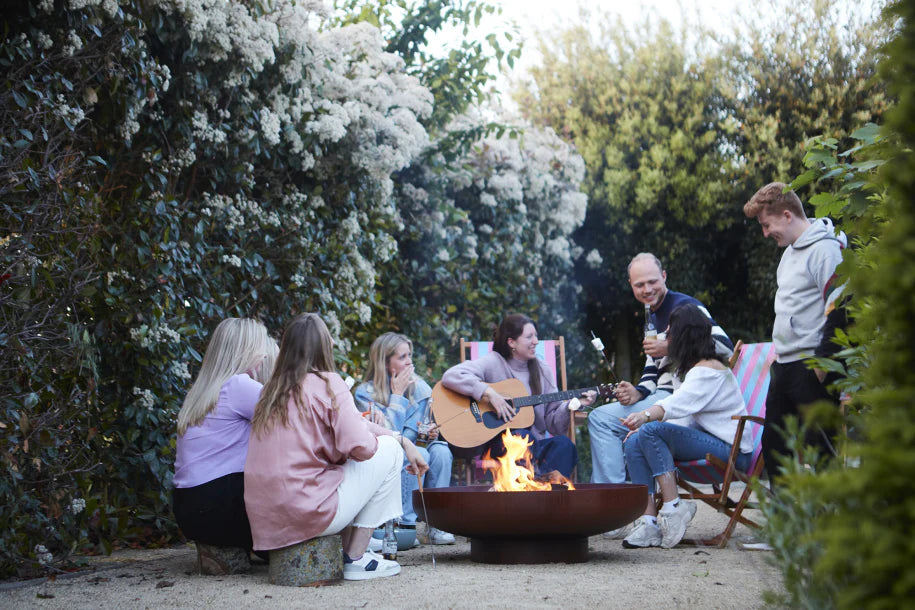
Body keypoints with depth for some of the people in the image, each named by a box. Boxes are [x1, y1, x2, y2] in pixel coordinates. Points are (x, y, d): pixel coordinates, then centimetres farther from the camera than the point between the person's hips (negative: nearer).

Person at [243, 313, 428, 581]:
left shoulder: (272, 388, 14)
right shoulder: (328, 383, -9)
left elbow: (348, 423, 17)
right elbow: (359, 445, -17)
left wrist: (403, 439, 15)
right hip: (309, 513, -8)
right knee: (389, 449, 8)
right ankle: (356, 559, 6)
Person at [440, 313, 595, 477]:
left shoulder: (541, 370, 12)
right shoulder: (494, 363, -3)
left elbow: (553, 422, 10)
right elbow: (450, 376, -19)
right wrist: (489, 393, -24)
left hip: (535, 445, 5)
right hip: (497, 444, -4)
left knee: (563, 443, -25)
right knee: (524, 437, -35)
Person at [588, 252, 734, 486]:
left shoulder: (684, 306, -9)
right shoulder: (652, 318, 21)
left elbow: (725, 346, -21)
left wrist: (671, 348, -23)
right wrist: (638, 393, 2)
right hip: (663, 397, 10)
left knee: (603, 419, -17)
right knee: (599, 418, 14)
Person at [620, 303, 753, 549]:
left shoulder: (709, 370, -14)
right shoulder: (697, 368, 18)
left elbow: (679, 404, -29)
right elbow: (679, 403, 12)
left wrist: (645, 416, -43)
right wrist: (642, 423, -2)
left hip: (733, 452, -10)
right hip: (710, 441, 10)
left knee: (652, 431, -25)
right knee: (634, 442, -6)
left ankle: (673, 508, -22)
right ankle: (650, 522, -16)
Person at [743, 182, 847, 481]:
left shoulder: (826, 249, -14)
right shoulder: (790, 251, 17)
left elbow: (840, 309, -19)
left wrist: (822, 362, -19)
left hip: (812, 369, -10)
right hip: (783, 367, 10)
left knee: (821, 447, -5)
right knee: (773, 444, 13)